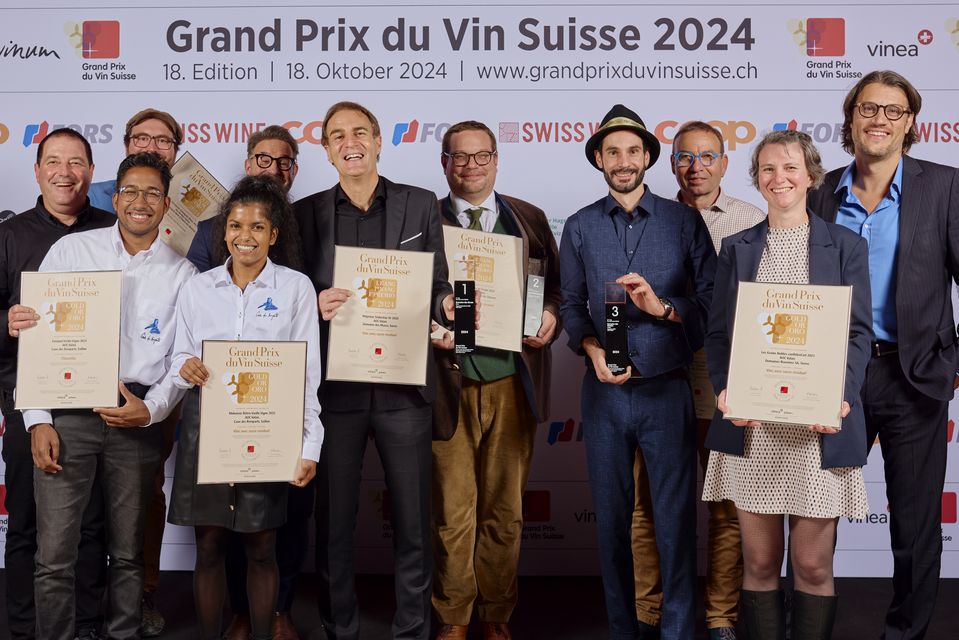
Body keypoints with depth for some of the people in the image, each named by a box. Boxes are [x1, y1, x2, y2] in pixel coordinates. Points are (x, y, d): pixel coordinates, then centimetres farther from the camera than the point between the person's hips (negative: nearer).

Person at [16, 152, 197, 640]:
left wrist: (150, 410, -11)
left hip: (138, 415, 1)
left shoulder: (182, 274, 7)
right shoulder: (70, 251, 5)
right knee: (54, 554, -1)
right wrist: (38, 420, -4)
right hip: (68, 411, -1)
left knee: (129, 552, 10)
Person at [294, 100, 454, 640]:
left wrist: (449, 305, -14)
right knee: (334, 519, 9)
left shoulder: (421, 205, 7)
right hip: (335, 386, 0)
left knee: (414, 519, 7)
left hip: (403, 385, 0)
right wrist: (316, 305, -15)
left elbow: (438, 286, 8)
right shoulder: (308, 212, 7)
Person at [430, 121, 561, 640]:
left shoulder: (530, 220, 11)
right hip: (450, 383, -1)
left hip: (512, 384, 2)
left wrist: (551, 317, -6)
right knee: (452, 511, 5)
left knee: (505, 510, 10)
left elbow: (557, 285, 14)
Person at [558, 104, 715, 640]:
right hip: (604, 391, 2)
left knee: (676, 520, 1)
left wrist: (663, 307, -18)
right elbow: (571, 304, 6)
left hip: (667, 390, -2)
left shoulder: (684, 221, 2)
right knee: (611, 517, 10)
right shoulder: (579, 228, 8)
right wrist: (592, 347, -12)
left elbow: (713, 300, -2)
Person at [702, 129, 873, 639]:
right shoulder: (736, 248, 11)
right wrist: (724, 391, -9)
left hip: (819, 426, -1)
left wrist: (838, 397, -14)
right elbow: (717, 332, 8)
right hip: (751, 428, 1)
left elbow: (860, 333, 2)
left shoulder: (846, 246, 6)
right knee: (759, 563, 8)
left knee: (813, 566, 5)